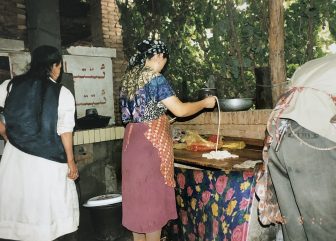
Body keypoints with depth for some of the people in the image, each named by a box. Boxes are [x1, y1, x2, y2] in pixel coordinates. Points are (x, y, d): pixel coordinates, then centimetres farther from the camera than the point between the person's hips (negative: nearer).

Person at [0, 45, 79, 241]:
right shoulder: (63, 93, -9)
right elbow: (65, 132, -9)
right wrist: (71, 162, -1)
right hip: (48, 159, -3)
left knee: (17, 202, 16)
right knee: (45, 207, 11)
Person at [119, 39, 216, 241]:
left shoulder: (130, 77, 10)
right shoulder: (155, 79, -13)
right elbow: (180, 110, -14)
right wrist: (205, 103, 1)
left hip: (133, 140, 8)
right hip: (151, 143, -8)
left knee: (138, 195, 16)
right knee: (152, 196, 3)